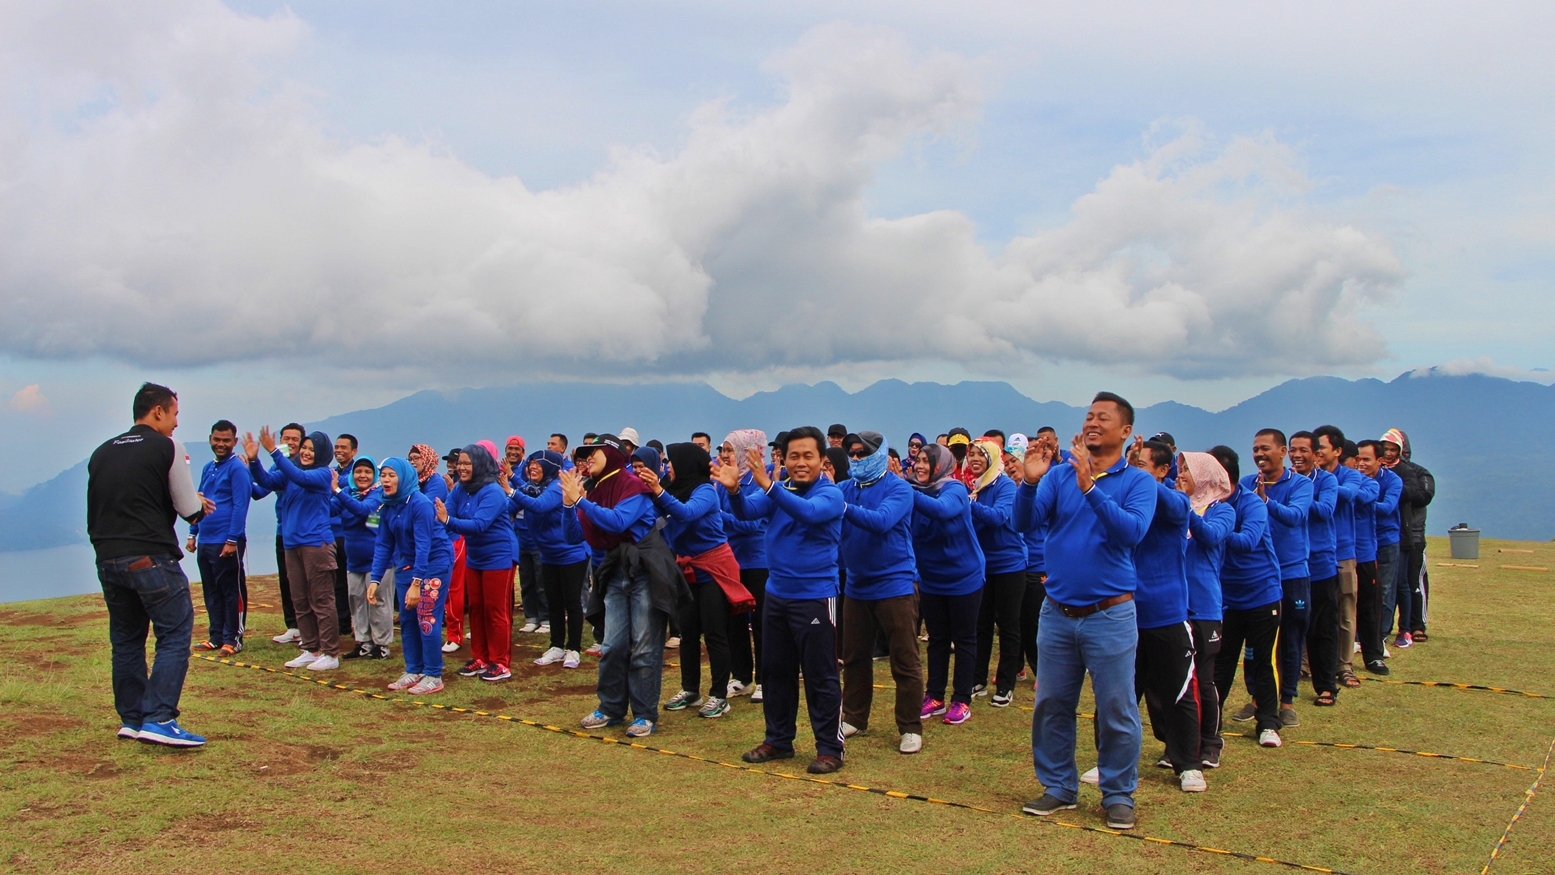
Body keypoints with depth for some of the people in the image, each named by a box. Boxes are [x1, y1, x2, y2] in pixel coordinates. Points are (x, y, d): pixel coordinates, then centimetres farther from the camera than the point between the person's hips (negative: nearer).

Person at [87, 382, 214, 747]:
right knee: (174, 635, -3)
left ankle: (130, 719, 20)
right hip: (150, 558, -7)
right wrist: (200, 507, 18)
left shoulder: (101, 453, 14)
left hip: (107, 560, 7)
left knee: (126, 640, 15)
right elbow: (188, 509, -6)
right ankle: (159, 720, -11)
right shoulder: (167, 448, -5)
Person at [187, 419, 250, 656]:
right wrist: (192, 534, 15)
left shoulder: (237, 468, -9)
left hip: (226, 542, -8)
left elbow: (240, 506, -15)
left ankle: (233, 639, 6)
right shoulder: (207, 468, 15)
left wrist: (232, 540, -19)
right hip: (205, 541, 8)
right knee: (211, 591, 12)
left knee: (231, 592, 0)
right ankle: (216, 636, 21)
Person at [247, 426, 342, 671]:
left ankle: (331, 653, 0)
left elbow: (300, 477, -24)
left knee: (321, 601, -4)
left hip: (317, 543, -7)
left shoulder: (323, 474, -6)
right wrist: (253, 460, -18)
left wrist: (273, 451, -28)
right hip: (292, 543, 7)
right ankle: (311, 650, 21)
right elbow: (267, 481, -1)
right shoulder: (289, 473, 13)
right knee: (300, 601, 12)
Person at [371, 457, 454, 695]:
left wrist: (416, 582, -30)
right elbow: (383, 545, 3)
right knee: (407, 619, 8)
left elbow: (423, 545, -26)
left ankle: (433, 676, -1)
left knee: (427, 619, -8)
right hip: (406, 563, 7)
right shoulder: (387, 507, 1)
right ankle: (413, 671, 19)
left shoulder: (420, 504, -21)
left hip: (434, 562, -7)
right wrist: (375, 579, -6)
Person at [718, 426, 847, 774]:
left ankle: (830, 748, 10)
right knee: (775, 671, 15)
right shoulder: (779, 489, 4)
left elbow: (808, 511, -32)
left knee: (820, 676, -1)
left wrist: (767, 485, -43)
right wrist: (733, 490, -32)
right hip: (777, 593, 6)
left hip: (815, 596, -6)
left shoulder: (830, 494, -12)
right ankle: (778, 740, 29)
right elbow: (748, 511, -10)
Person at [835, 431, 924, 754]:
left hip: (894, 583, -5)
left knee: (904, 661, 1)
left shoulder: (897, 488, -10)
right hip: (857, 585, 5)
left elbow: (881, 520, -27)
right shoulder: (845, 488, 4)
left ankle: (910, 728, 12)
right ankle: (854, 719, 29)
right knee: (854, 657, 14)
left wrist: (844, 508, -38)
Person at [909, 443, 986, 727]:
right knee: (937, 639, 13)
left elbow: (942, 509, -41)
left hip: (964, 578, -5)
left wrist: (908, 493, -48)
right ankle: (934, 697, 21)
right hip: (930, 580, 5)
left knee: (964, 640, 6)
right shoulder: (920, 492, -3)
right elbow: (910, 534, 0)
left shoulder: (955, 490, -19)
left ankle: (961, 701, 14)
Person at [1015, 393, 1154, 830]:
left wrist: (1089, 487, -28)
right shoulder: (1059, 474, 3)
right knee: (1051, 706, 12)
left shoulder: (1137, 482, -4)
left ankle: (1118, 794, 21)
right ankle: (1059, 786, 27)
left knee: (1116, 711, 4)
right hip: (1057, 613, 3)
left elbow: (1132, 531, -21)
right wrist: (1029, 482, -25)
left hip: (1110, 614, -3)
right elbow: (1025, 522, -7)